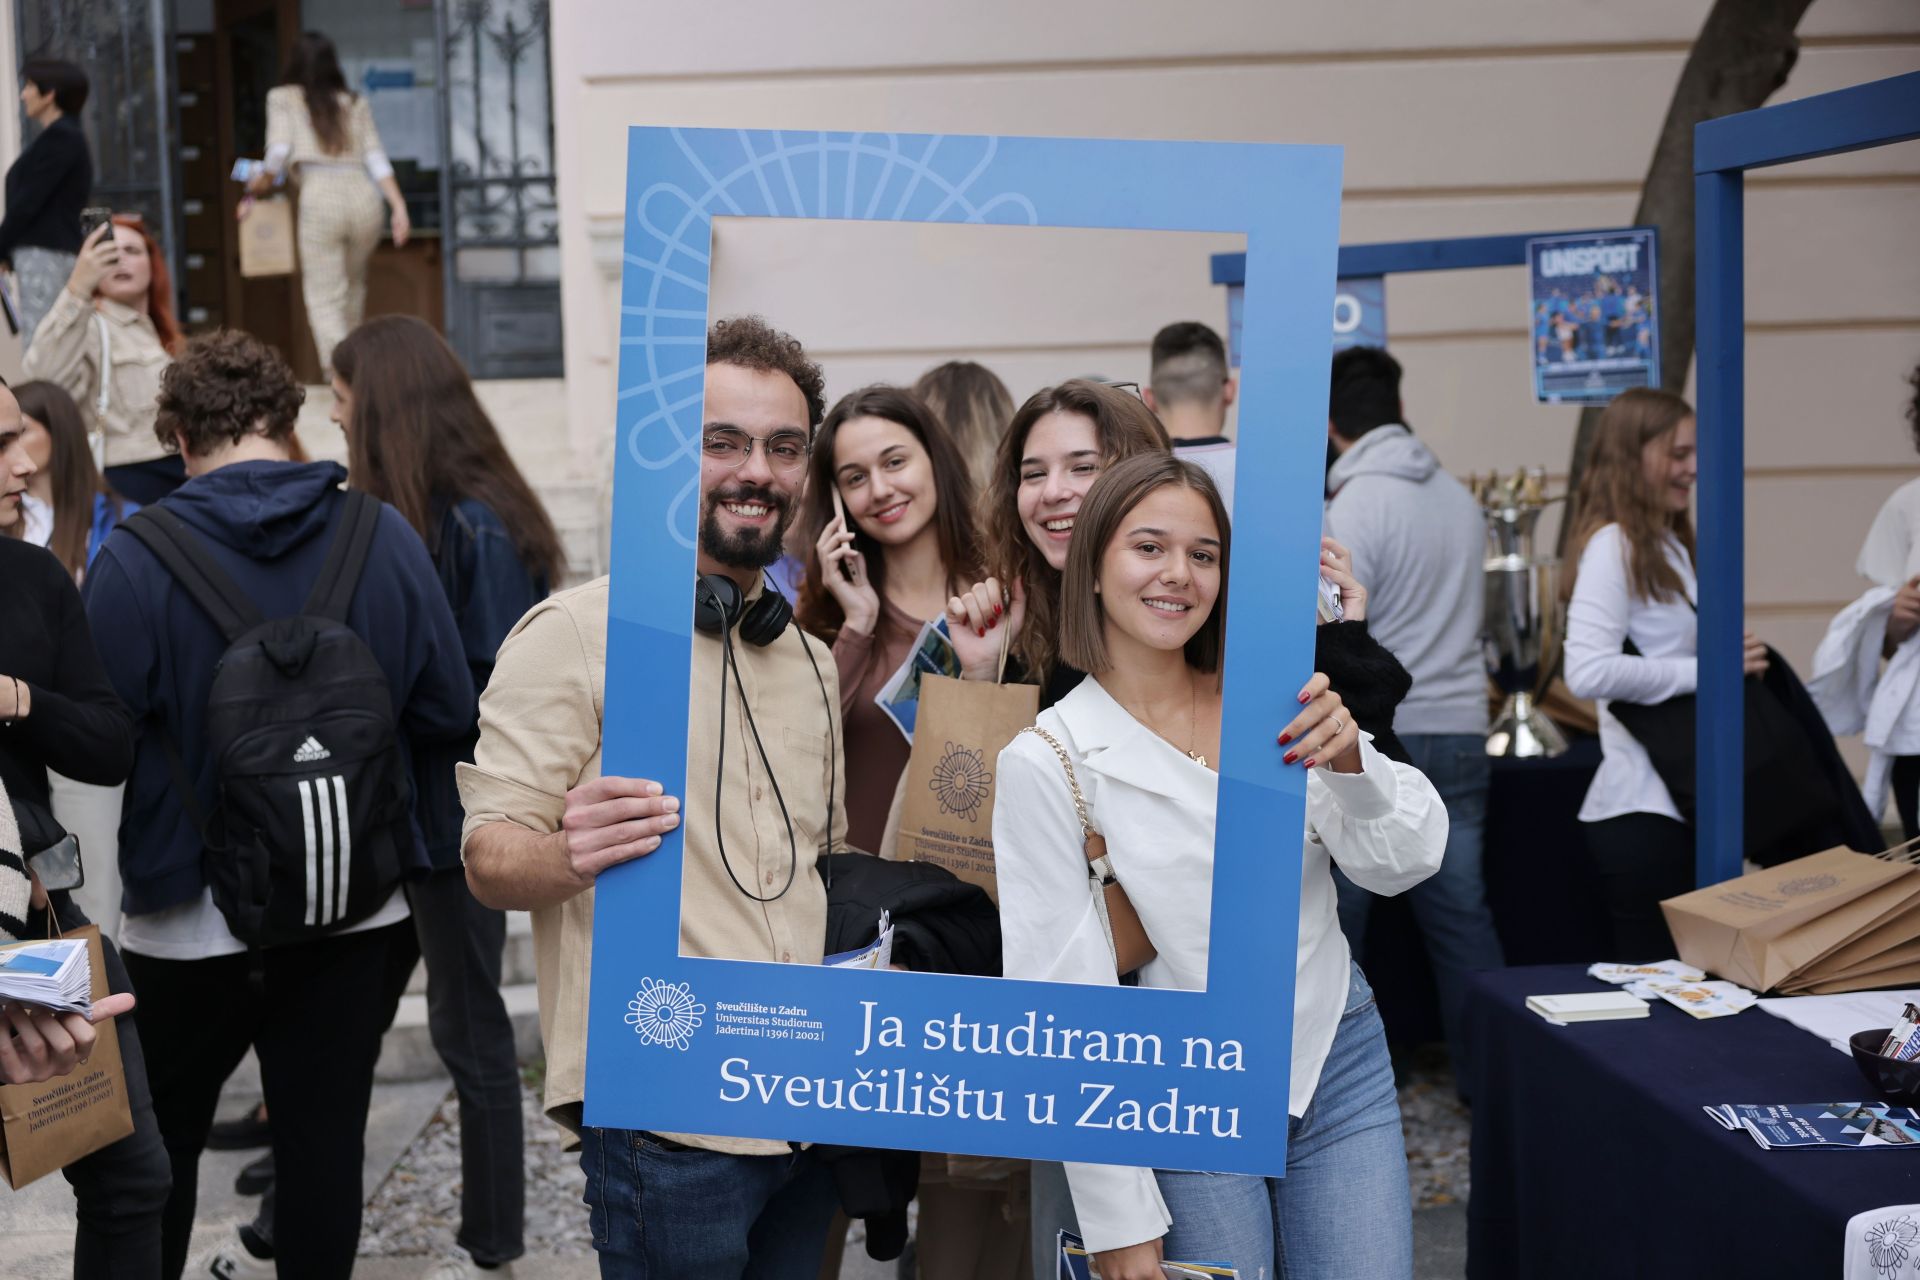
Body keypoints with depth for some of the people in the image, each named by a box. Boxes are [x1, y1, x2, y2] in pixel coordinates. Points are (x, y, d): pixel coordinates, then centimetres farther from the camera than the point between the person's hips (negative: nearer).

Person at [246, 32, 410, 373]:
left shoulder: (283, 98, 10)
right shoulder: (356, 104, 19)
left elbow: (279, 152, -1)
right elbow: (375, 158, 9)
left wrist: (260, 185, 15)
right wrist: (398, 206, 2)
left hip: (320, 196, -4)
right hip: (365, 196, 4)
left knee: (324, 298, -1)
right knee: (353, 289, 22)